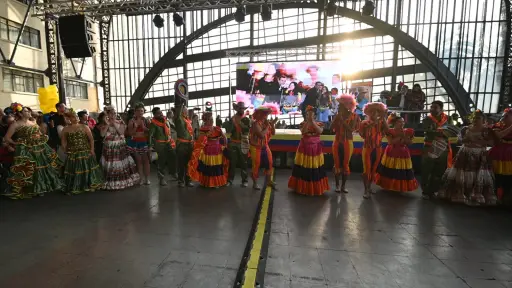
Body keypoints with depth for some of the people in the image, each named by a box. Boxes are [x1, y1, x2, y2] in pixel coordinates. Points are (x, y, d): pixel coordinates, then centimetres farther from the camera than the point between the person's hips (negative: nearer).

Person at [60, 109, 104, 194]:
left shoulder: (84, 127, -1)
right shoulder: (65, 129, 3)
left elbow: (91, 139, -3)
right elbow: (64, 142, 10)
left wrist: (92, 149, -10)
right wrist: (66, 151, 2)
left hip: (86, 153, -1)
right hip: (73, 154, 1)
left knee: (87, 169, 6)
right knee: (74, 171, 7)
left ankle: (89, 185, 22)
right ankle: (74, 187, 22)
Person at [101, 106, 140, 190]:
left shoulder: (120, 121, 2)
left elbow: (121, 132, -12)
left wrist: (114, 123, -14)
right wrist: (107, 124, -17)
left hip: (120, 146, 1)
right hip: (109, 147, -1)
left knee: (122, 164, 6)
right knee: (110, 166, 2)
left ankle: (124, 180, 19)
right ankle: (111, 183, 12)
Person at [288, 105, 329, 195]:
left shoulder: (319, 123, 3)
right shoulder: (303, 123, 0)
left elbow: (320, 131, -19)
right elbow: (303, 131, -20)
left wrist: (312, 121, -22)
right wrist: (308, 121, -23)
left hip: (315, 148, 1)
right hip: (304, 148, 0)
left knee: (315, 169, 5)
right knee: (303, 168, 4)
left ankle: (316, 188, 21)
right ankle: (302, 187, 18)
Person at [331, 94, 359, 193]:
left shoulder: (354, 116, -5)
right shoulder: (337, 116, 3)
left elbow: (351, 129, -17)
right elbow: (331, 128, -7)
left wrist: (342, 120, -18)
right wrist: (337, 117, -12)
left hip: (347, 143, -2)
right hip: (337, 142, 2)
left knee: (345, 164, 6)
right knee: (337, 164, 6)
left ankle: (343, 185, 17)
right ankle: (337, 185, 18)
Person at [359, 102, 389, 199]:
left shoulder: (381, 123, 4)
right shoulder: (365, 123, -4)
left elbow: (387, 131, -15)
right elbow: (362, 134, -15)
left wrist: (383, 119, -16)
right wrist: (369, 126, -21)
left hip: (377, 149, 3)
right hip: (367, 148, -3)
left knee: (373, 169, 12)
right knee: (367, 169, -3)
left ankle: (369, 187, 26)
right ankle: (366, 190, 3)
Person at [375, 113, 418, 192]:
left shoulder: (407, 132, 1)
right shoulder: (390, 131, -8)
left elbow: (410, 143, -4)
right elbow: (390, 142, -19)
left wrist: (404, 136, -16)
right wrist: (399, 137, -21)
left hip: (403, 155, 3)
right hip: (391, 154, -2)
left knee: (403, 173, 6)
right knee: (390, 172, 7)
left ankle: (401, 187, 22)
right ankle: (388, 186, 23)